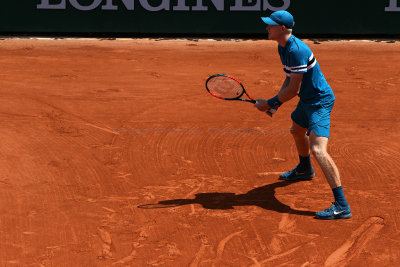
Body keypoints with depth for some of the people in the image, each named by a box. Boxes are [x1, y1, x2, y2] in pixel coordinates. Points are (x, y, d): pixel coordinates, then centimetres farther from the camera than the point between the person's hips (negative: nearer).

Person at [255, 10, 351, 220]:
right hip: (307, 100, 11)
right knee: (297, 131, 34)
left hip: (320, 102, -11)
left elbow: (293, 89, -24)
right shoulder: (282, 47, 5)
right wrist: (276, 103, 5)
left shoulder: (296, 50, -27)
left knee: (318, 149, -24)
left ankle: (342, 206, -28)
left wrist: (269, 103, -13)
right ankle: (304, 170, 65)